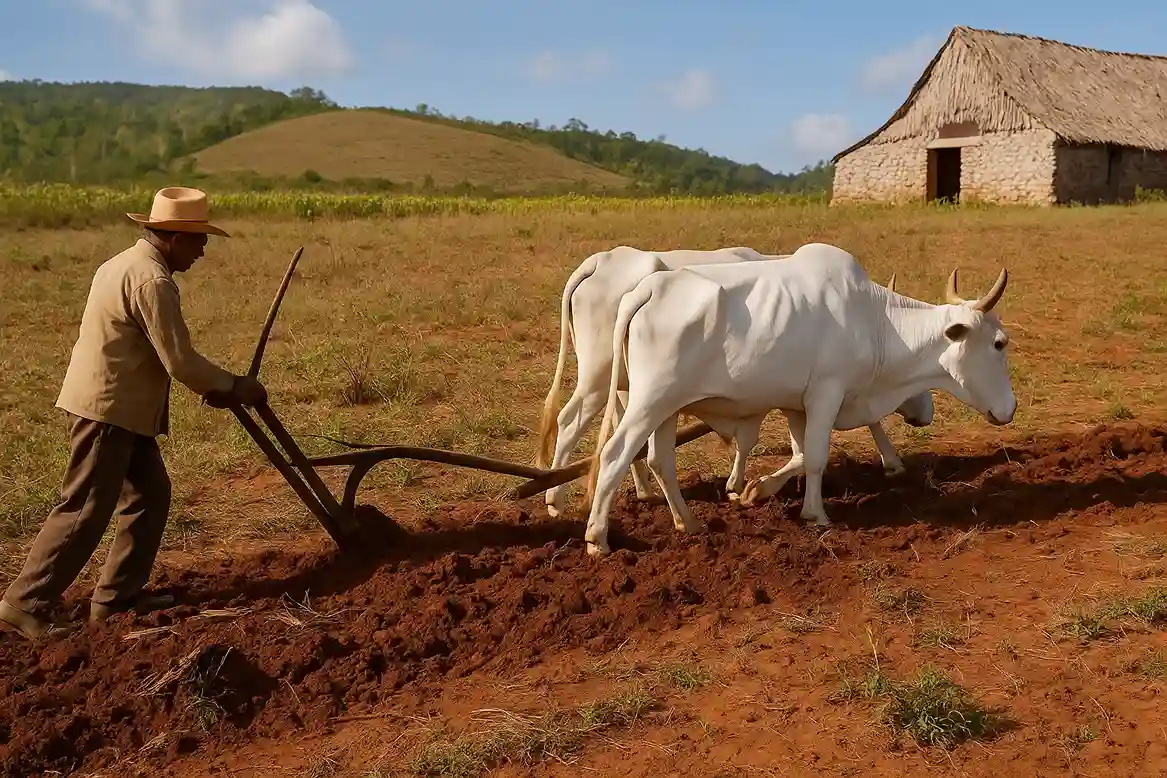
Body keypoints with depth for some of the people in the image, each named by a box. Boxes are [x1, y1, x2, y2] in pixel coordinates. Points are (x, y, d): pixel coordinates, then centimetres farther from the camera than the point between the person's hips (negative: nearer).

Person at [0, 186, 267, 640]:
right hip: (107, 410, -11)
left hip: (119, 408, 11)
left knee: (150, 495, 14)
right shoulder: (153, 281, -18)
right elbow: (179, 361, -20)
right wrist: (236, 388, -7)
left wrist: (212, 387, 17)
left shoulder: (126, 264, 15)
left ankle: (119, 594, 20)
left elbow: (154, 353, 20)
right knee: (85, 512, -6)